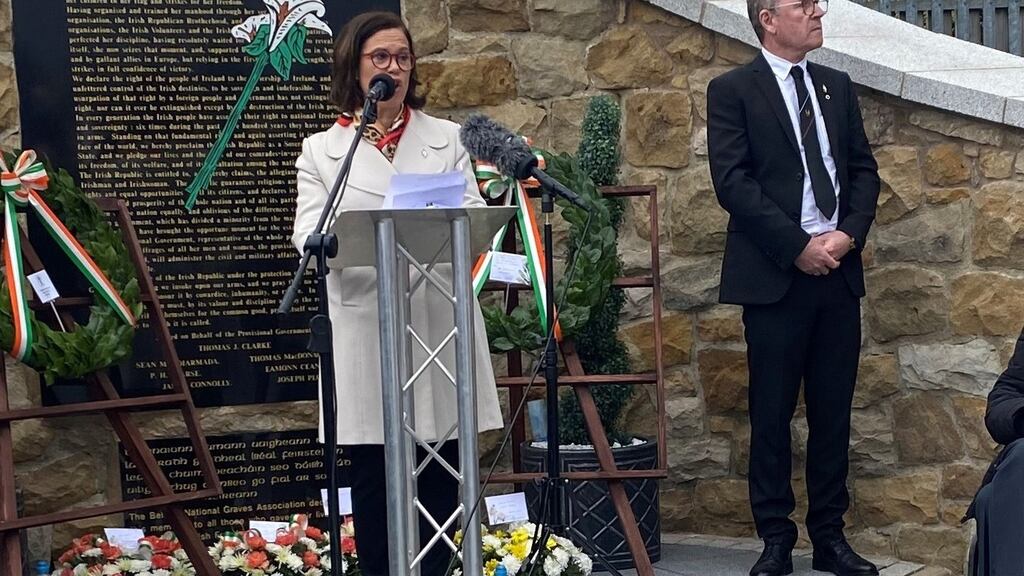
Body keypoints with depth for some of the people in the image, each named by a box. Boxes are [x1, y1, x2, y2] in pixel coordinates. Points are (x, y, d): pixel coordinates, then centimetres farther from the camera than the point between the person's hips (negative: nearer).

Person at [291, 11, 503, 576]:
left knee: (440, 479, 3)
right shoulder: (321, 150, 9)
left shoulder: (446, 139, 15)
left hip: (438, 321, 1)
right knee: (372, 478, 2)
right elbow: (307, 238, -3)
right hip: (366, 328, -1)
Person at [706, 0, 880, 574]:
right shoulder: (732, 91, -2)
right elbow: (733, 183, -10)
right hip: (775, 276, -5)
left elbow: (865, 170, 12)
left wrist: (849, 234, -6)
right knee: (772, 415, 2)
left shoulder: (838, 86, 14)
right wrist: (799, 246, -14)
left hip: (838, 272, 5)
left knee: (833, 413, 8)